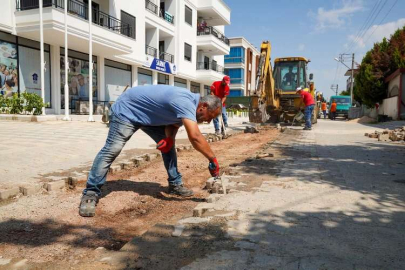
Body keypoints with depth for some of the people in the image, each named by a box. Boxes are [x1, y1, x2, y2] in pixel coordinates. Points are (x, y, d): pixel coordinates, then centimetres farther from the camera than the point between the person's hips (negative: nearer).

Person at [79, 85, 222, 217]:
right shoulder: (186, 103, -35)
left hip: (149, 114, 9)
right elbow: (195, 136, -46)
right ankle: (90, 193, -10)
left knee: (168, 145, 4)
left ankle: (175, 184, 13)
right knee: (112, 149, -17)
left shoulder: (187, 104, -4)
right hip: (127, 109, -9)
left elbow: (174, 124, 5)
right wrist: (213, 160, -38)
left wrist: (169, 138, -18)